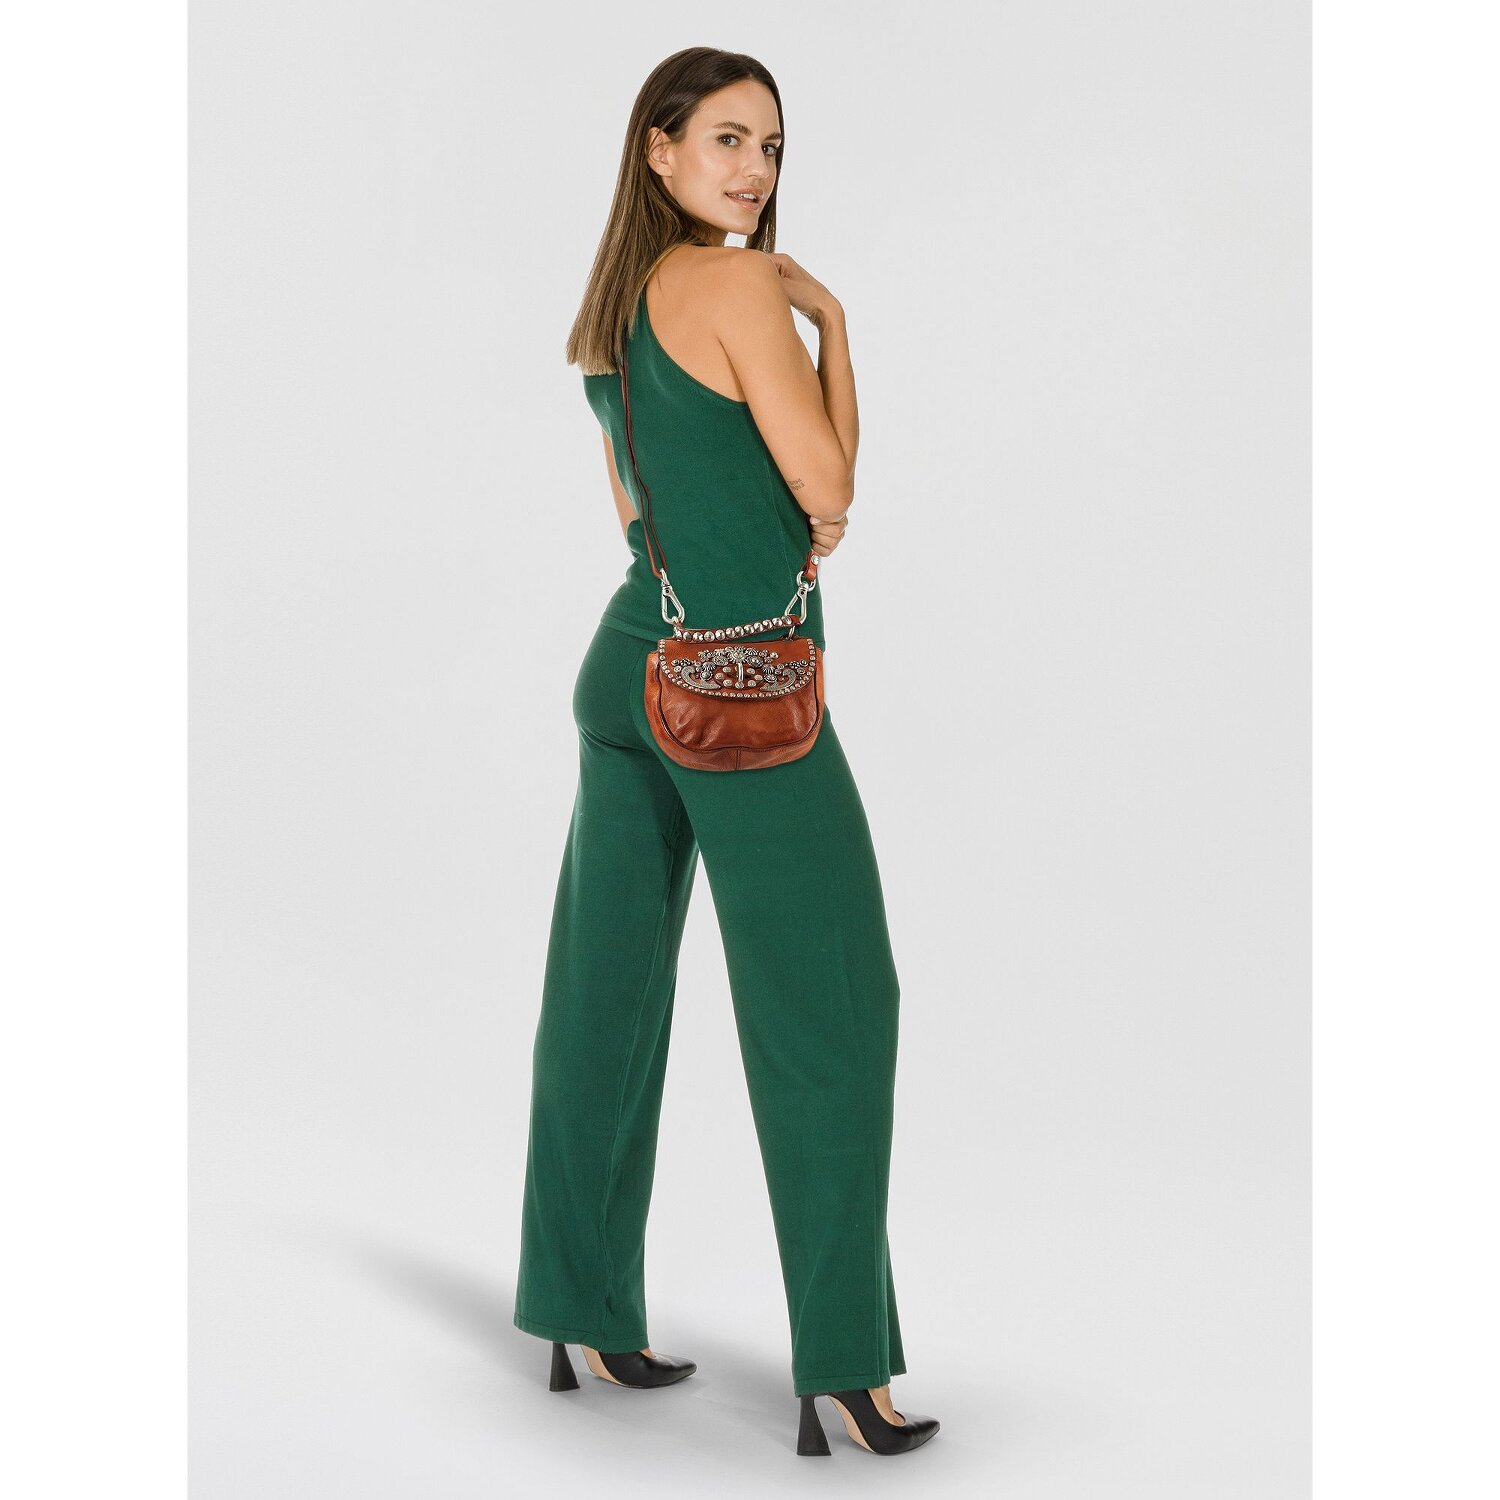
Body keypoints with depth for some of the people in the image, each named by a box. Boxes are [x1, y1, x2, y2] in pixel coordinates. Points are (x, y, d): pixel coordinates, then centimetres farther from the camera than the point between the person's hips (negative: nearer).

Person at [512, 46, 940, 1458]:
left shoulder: (613, 302, 14)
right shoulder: (743, 283, -11)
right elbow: (827, 477, -9)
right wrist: (831, 318, 1)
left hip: (627, 662, 9)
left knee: (607, 996, 11)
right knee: (827, 1006, -3)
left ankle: (584, 1318, 22)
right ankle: (843, 1369, -1)